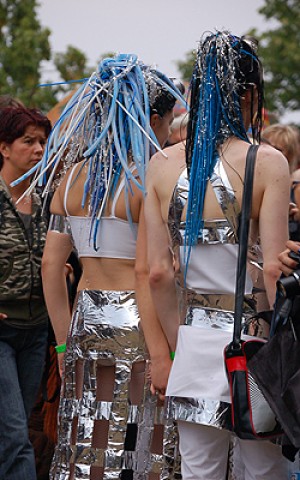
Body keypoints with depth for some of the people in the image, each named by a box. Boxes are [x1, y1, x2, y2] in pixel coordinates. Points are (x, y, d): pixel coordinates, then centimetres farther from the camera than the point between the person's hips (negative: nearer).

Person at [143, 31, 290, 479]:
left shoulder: (163, 165, 2)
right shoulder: (266, 162, -9)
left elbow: (159, 273, 1)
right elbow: (273, 271, -13)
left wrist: (175, 348, 10)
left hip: (195, 340, 4)